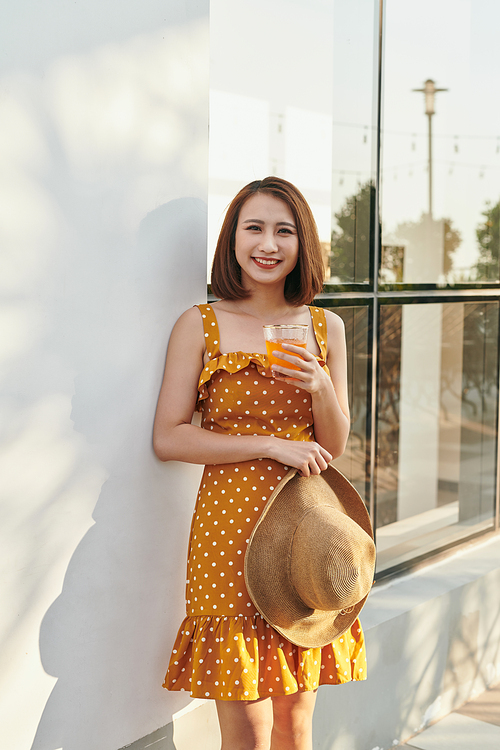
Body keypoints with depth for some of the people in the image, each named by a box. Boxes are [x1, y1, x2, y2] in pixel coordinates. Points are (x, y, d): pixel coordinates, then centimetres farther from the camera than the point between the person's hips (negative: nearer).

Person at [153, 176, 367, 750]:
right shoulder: (200, 325, -1)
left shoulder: (325, 326, 9)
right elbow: (167, 439, -6)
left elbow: (333, 447, 10)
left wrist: (320, 387, -10)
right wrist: (271, 445, -12)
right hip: (230, 529, -3)